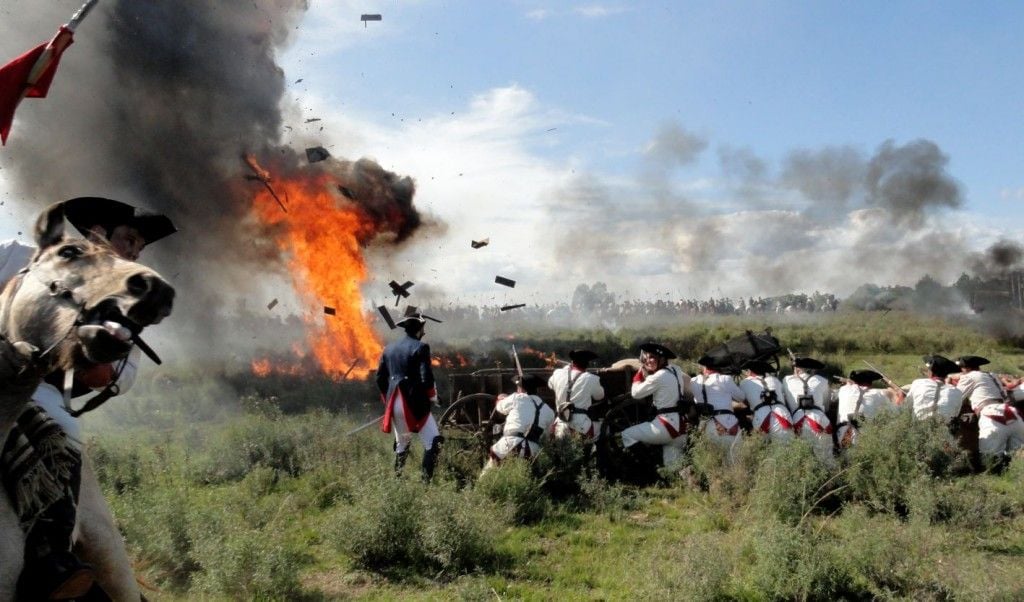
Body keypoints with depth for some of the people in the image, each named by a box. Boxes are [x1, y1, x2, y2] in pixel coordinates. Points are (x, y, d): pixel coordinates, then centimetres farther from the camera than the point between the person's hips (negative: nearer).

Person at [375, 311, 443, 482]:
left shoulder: (389, 348, 10)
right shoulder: (420, 347, -9)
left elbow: (380, 378, 12)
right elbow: (426, 378, -17)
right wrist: (432, 396, 0)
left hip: (394, 403, 7)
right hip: (415, 403, -7)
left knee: (402, 442, 23)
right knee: (433, 442, -3)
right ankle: (427, 479, -12)